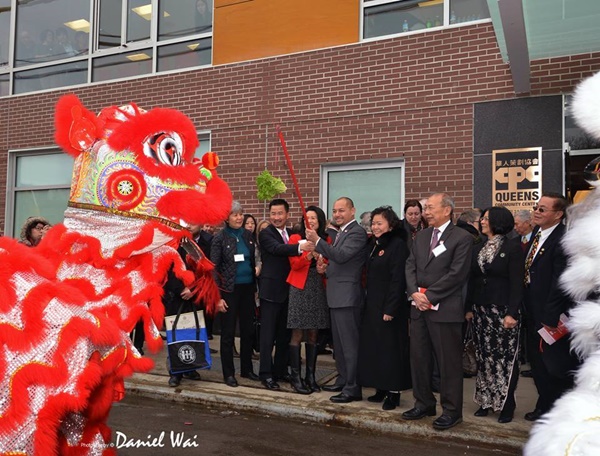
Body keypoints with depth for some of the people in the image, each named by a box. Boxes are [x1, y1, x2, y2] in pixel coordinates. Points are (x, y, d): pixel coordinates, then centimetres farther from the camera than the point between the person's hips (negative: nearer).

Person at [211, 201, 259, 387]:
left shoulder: (248, 235, 7)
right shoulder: (220, 238, -6)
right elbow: (214, 267, -8)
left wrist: (256, 286, 7)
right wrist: (218, 295, -13)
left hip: (248, 288, 5)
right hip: (229, 289, -5)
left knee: (248, 330, 12)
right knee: (228, 332, 4)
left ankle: (246, 368, 25)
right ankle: (228, 373, 14)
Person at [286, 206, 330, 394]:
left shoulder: (326, 240, 9)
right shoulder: (296, 238, 2)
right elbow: (294, 263, -9)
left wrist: (324, 268, -6)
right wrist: (309, 255, -25)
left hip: (319, 288, 3)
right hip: (300, 288, -3)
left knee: (313, 335, 8)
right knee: (297, 334, -4)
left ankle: (310, 376, 16)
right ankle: (296, 377, 3)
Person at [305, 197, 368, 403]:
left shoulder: (357, 232, -12)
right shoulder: (342, 232, 17)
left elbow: (341, 255, -25)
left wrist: (317, 241, -25)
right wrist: (326, 267, 5)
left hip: (347, 296, -10)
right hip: (337, 295, 10)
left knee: (349, 343, -6)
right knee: (339, 342, 18)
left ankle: (353, 388, 0)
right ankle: (343, 380, 29)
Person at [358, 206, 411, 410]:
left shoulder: (397, 245, -13)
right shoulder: (373, 244, 11)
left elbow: (398, 280, -18)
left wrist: (390, 309, -20)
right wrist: (367, 300, 8)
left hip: (389, 306, -8)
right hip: (372, 305, 8)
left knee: (390, 348, 0)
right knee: (373, 347, 11)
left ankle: (393, 392, 11)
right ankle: (381, 388, 22)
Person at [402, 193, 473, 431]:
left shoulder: (462, 238, -6)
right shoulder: (420, 236, 14)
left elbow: (457, 274, -13)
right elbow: (410, 266, 11)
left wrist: (429, 295, -14)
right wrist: (414, 293, -6)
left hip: (445, 309, -6)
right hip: (419, 307, 7)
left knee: (449, 362, 2)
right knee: (419, 358, 12)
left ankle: (451, 410, 15)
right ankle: (424, 403, 26)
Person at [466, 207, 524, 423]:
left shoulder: (513, 248, -6)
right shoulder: (478, 248, 11)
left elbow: (516, 283, -10)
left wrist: (512, 313, -16)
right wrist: (469, 308, 6)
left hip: (503, 310, -5)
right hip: (480, 310, 6)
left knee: (505, 357, 1)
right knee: (484, 356, 9)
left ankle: (506, 404, 10)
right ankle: (486, 400, 18)